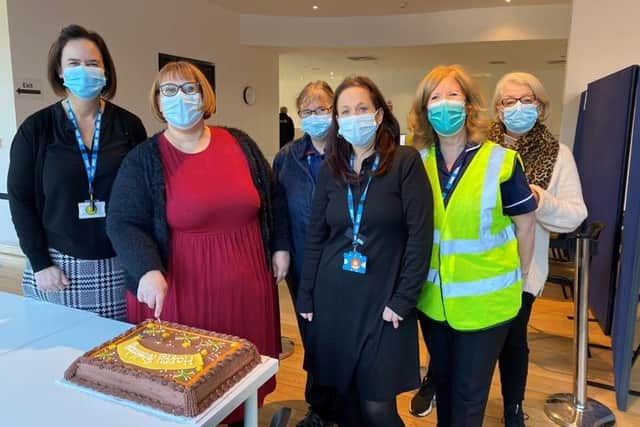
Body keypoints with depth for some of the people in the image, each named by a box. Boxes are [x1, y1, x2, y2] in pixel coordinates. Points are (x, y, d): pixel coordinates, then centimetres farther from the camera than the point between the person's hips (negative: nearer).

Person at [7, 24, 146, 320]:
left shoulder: (129, 126, 1)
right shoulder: (36, 128, 0)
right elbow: (20, 199, 2)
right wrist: (40, 262, -4)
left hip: (119, 265, 1)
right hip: (60, 264, 0)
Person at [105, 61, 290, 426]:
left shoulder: (240, 144, 5)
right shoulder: (144, 160, -4)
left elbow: (272, 199, 12)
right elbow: (123, 223, -9)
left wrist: (280, 247, 9)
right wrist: (149, 270, -25)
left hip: (245, 283, 3)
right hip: (182, 287, -2)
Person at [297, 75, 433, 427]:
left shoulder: (405, 162, -7)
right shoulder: (329, 169, 5)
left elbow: (420, 235, -10)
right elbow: (315, 237, 8)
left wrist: (403, 300, -12)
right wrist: (306, 297, 7)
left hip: (382, 299, -4)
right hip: (333, 298, 4)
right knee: (344, 395, 15)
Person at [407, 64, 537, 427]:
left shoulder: (502, 161, -15)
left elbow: (525, 226, -4)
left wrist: (518, 280, 3)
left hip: (485, 300, -3)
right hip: (432, 298, 4)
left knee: (469, 394, 12)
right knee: (442, 380, 23)